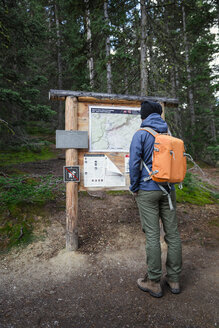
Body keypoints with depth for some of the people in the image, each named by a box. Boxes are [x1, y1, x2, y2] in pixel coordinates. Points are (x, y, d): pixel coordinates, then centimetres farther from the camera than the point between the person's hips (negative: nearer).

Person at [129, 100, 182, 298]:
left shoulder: (141, 134, -5)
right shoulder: (169, 133, 9)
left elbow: (134, 163, -12)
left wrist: (134, 188, -1)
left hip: (148, 191, -5)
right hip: (168, 190, 5)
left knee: (152, 235, 2)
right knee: (172, 233, 10)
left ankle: (154, 283, 14)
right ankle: (174, 280, 24)